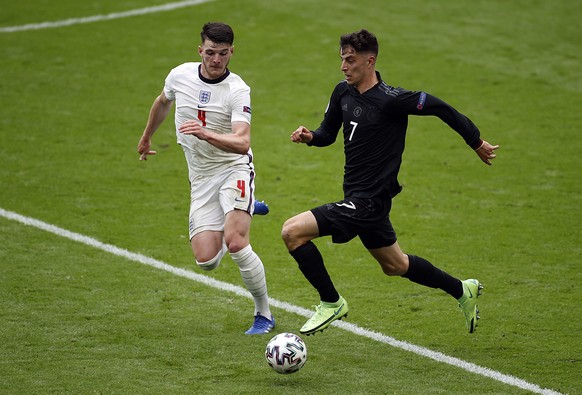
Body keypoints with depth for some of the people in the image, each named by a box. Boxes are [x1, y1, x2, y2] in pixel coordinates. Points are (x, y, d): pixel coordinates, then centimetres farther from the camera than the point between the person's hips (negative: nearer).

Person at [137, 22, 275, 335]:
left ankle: (264, 315, -5)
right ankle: (242, 214, 31)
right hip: (201, 177, 4)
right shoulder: (180, 75, -2)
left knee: (235, 243, -26)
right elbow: (162, 102, 22)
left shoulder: (238, 90, -16)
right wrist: (146, 137, 36)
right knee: (206, 260, -6)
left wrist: (206, 134, -45)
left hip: (234, 169, -4)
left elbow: (242, 143, -29)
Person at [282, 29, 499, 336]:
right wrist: (310, 136, -7)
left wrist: (477, 142, 0)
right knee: (394, 265, 25)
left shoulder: (389, 100, -20)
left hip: (368, 201, -9)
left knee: (292, 232, -16)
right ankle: (462, 290, 41)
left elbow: (440, 108, -10)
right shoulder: (343, 92, 3)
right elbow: (328, 132, 16)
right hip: (358, 198, 9)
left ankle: (331, 303, -1)